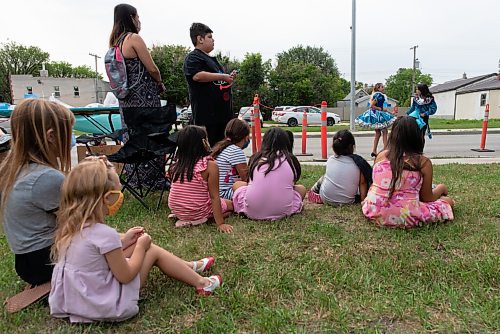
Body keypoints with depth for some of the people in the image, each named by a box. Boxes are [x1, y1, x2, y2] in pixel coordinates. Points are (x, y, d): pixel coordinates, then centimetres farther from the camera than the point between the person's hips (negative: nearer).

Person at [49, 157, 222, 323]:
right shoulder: (105, 233, -29)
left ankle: (189, 267, 30)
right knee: (152, 250, 3)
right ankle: (200, 283, 17)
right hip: (107, 304, -8)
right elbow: (126, 276, -18)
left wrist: (123, 240, 7)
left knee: (137, 246, 14)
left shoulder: (71, 227, -4)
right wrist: (141, 245, -7)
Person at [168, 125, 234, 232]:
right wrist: (220, 223, -14)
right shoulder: (210, 165, -16)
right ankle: (198, 220, -4)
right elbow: (214, 197, -17)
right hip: (196, 212, -7)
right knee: (230, 204, 17)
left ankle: (183, 218, 8)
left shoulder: (177, 164, -1)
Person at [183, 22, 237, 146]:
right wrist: (222, 76, -19)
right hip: (206, 112, -10)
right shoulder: (193, 58, -6)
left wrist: (229, 78, 16)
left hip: (222, 111, 10)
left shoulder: (212, 59, 25)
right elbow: (198, 76, -25)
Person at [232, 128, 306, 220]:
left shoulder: (255, 158, 7)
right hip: (282, 212, 0)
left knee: (237, 184, 27)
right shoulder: (291, 160, 4)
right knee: (301, 188, 26)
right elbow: (293, 183, 12)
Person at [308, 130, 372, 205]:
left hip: (326, 199, 2)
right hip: (347, 201, -2)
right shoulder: (359, 163, -12)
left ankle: (313, 191, 41)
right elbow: (362, 183, -6)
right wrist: (362, 199, 5)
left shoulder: (330, 160, -5)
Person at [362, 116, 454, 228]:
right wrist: (440, 190, 24)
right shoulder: (423, 162, -10)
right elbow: (427, 198, 1)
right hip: (404, 217, -3)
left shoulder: (381, 156, 0)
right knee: (448, 201, 22)